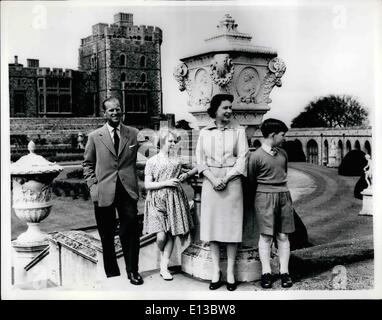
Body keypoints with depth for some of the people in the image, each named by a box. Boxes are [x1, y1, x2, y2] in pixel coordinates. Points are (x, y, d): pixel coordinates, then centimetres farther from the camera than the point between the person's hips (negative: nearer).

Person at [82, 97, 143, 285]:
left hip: (127, 190, 0)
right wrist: (93, 185, -1)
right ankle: (111, 272, 23)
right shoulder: (95, 137, 6)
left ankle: (132, 271, 12)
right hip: (104, 192, 1)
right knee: (106, 235, 9)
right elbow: (87, 163, 10)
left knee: (130, 231, -4)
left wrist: (136, 183, 1)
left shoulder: (134, 134, 7)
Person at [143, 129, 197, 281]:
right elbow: (147, 185, -3)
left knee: (171, 235, 1)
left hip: (174, 199, 3)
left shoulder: (178, 160, 10)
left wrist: (186, 174, -1)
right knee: (161, 236, -11)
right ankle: (163, 256, 21)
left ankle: (164, 267, 12)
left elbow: (197, 167, 19)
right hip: (157, 200, -3)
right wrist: (166, 182, -12)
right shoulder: (152, 161, 1)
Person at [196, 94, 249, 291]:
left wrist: (225, 179, -12)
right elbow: (200, 160, 4)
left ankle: (230, 272, 7)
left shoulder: (238, 131, 5)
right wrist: (213, 179, -11)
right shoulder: (204, 133, 8)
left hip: (232, 181, -1)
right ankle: (215, 272, 10)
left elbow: (242, 158, -2)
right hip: (210, 182, 1)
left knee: (231, 225, 0)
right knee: (212, 225, 2)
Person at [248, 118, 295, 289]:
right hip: (264, 196, -5)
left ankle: (284, 272, 9)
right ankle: (266, 273, 4)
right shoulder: (256, 156, -8)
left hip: (284, 195, 5)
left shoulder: (283, 153, 10)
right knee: (266, 236, -2)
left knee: (283, 236, 5)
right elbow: (251, 179, 1)